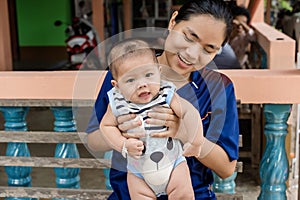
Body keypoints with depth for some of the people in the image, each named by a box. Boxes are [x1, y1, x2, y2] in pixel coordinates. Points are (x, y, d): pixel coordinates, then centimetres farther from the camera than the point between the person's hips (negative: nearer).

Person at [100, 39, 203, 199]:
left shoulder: (166, 95, -18)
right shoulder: (117, 103, -15)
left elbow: (190, 113, -15)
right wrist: (124, 145, -18)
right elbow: (106, 125, -4)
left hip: (173, 163, -1)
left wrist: (195, 143, -18)